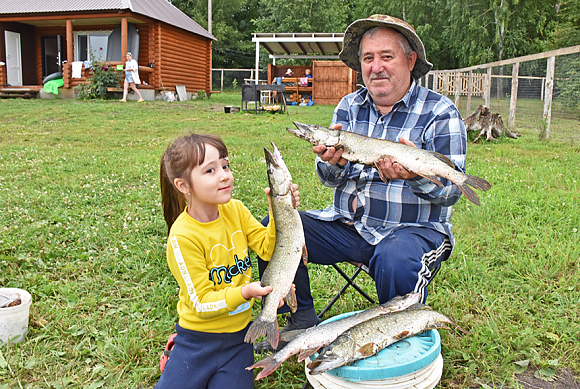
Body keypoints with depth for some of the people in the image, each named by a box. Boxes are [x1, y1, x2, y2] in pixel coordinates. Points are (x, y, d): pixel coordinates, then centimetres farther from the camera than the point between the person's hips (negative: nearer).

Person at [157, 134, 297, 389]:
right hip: (199, 339, -3)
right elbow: (202, 304, -20)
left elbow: (268, 249, -8)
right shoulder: (183, 236, -23)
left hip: (239, 333, 4)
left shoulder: (235, 209, -7)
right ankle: (175, 358, 24)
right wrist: (244, 293, -36)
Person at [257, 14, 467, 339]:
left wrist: (416, 175, -31)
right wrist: (332, 163, -19)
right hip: (348, 224, 5)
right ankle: (303, 321, 7)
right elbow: (331, 180, 5)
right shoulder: (349, 107, 9)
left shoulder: (440, 112, -5)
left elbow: (452, 190, -10)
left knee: (396, 263, -37)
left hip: (414, 228, -4)